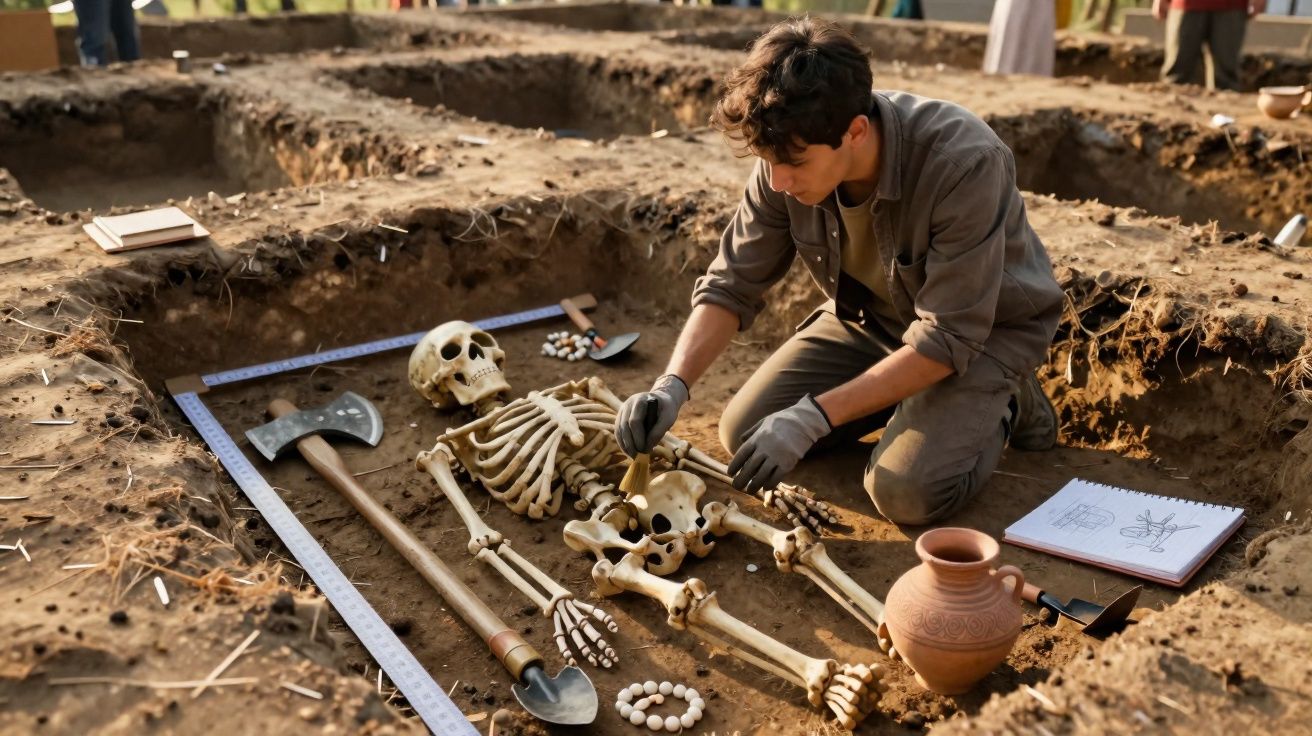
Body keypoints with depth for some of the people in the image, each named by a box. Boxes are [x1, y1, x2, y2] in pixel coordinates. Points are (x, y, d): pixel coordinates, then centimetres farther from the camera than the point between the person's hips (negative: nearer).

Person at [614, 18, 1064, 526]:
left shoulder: (964, 164, -36)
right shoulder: (790, 158, -20)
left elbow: (948, 339, -32)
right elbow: (732, 284, -12)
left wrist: (813, 417, -36)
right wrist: (672, 385, -29)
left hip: (985, 327, -5)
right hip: (870, 315, 6)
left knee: (906, 491, -26)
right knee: (743, 432, -5)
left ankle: (1001, 406, 5)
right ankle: (910, 399, 14)